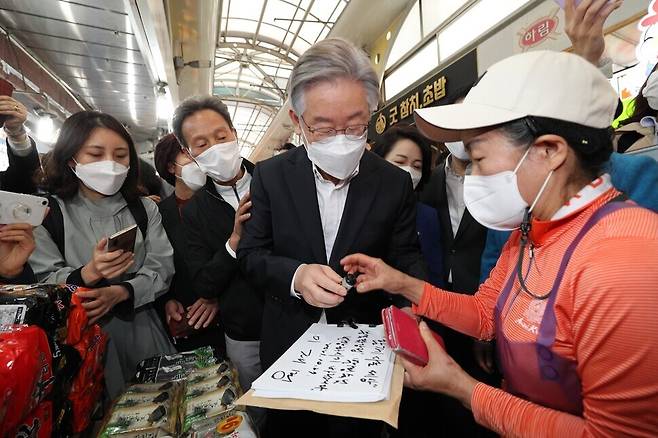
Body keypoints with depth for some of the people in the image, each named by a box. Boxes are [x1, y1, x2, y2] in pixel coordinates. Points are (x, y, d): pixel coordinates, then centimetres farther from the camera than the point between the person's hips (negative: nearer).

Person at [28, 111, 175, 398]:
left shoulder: (145, 209, 4)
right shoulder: (46, 214, -3)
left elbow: (161, 270, -4)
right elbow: (41, 285, -9)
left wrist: (118, 292, -21)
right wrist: (87, 275, -28)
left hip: (142, 332, 3)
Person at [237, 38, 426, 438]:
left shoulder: (395, 183, -10)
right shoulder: (271, 176, -9)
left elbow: (406, 257, -4)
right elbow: (252, 254, -6)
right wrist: (295, 275, -25)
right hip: (289, 346, 1)